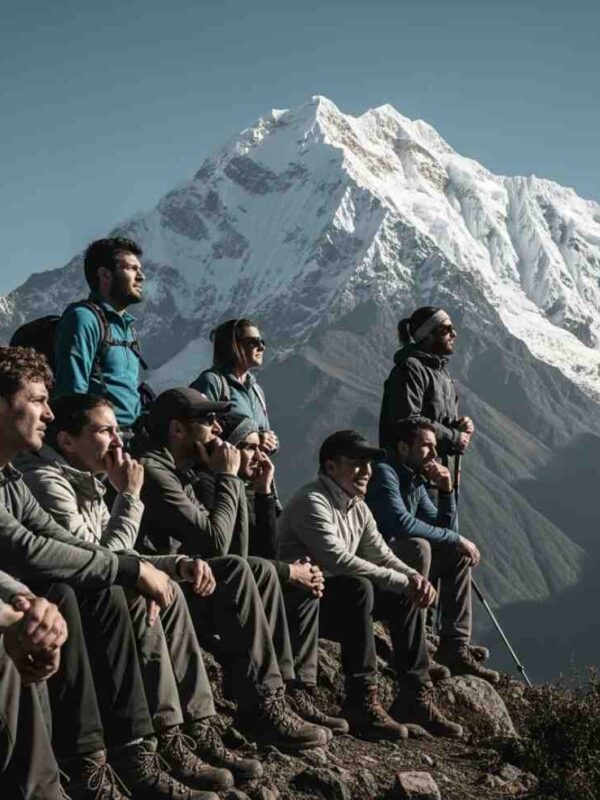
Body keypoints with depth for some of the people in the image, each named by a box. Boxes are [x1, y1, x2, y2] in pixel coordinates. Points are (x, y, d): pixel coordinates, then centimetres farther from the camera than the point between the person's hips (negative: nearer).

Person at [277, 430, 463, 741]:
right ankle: (362, 702, -31)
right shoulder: (312, 502, -19)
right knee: (358, 589, -34)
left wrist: (414, 578, -12)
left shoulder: (357, 507, 12)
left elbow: (381, 554, 10)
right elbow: (339, 560, -28)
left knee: (408, 595, 1)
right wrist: (401, 581, -25)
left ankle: (415, 696, 1)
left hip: (339, 597, 10)